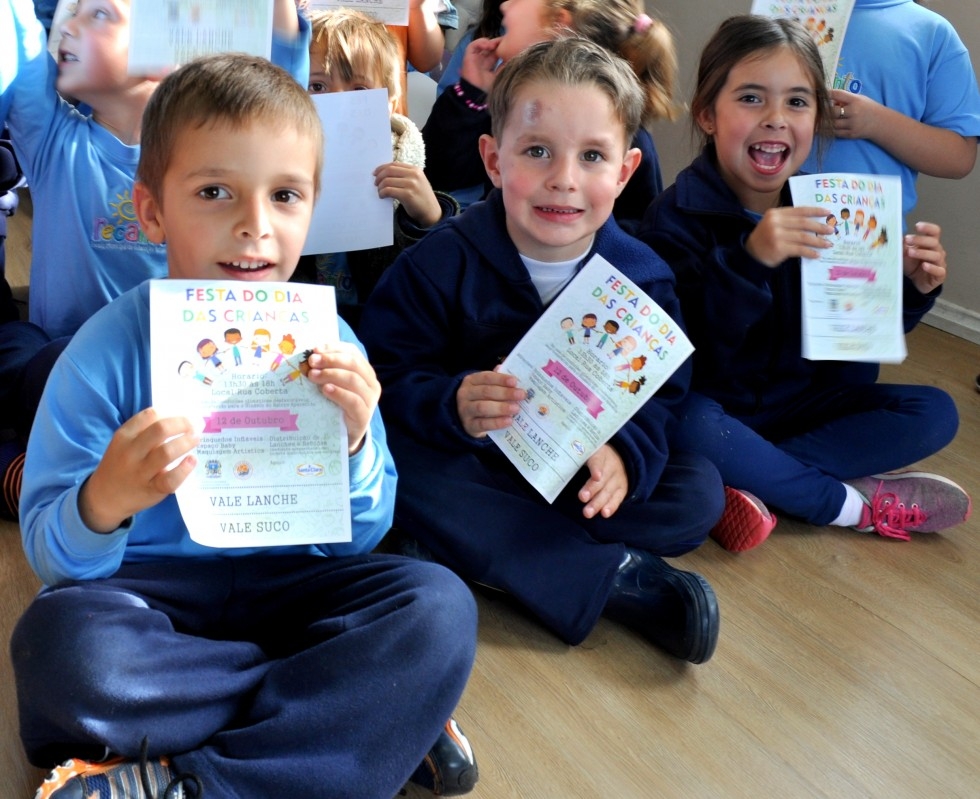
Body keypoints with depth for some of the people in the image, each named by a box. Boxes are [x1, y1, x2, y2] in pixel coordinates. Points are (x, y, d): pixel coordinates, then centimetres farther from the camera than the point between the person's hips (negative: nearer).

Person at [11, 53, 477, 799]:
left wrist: (351, 446, -20)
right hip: (146, 590, -2)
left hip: (288, 583, 2)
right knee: (63, 641, -34)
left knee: (439, 605, -22)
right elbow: (50, 551, -9)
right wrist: (103, 502, -32)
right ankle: (376, 713, -16)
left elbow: (360, 538, 1)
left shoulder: (326, 343, -3)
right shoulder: (107, 351, -10)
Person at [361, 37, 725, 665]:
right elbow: (390, 378, -14)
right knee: (401, 470, -32)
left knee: (700, 492, -17)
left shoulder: (642, 276, -7)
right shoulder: (441, 264, -13)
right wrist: (452, 405, -36)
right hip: (475, 465, -2)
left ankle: (478, 548, -23)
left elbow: (660, 393, -5)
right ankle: (619, 580, -31)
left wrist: (627, 455, -27)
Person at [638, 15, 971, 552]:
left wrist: (911, 290, -12)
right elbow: (682, 351, -27)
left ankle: (761, 483, -20)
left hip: (798, 400, 6)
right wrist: (750, 260, -40)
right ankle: (852, 503, -16)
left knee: (935, 413, -6)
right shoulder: (677, 217, -16)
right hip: (713, 403, -5)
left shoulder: (823, 213, 1)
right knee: (681, 422, -38)